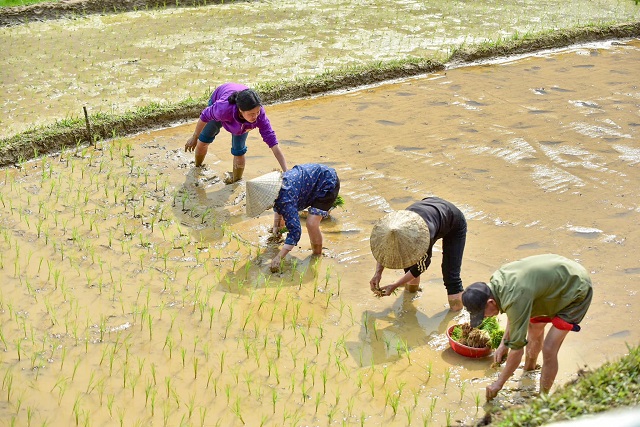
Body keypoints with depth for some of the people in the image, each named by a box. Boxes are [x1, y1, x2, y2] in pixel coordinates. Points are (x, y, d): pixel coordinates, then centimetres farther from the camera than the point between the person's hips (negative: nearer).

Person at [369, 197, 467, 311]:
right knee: (408, 258, 0)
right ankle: (412, 287, 25)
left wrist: (395, 285, -22)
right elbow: (383, 248, -8)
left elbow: (422, 266, -27)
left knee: (450, 274, -16)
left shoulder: (424, 234, -45)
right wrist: (378, 273, -20)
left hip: (454, 225, -5)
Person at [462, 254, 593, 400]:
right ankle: (529, 368, 50)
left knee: (549, 350, -13)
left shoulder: (515, 300, -36)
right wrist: (504, 342, 3)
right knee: (534, 328, 24)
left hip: (576, 292, -9)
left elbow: (517, 349, -26)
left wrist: (498, 383, -15)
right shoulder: (496, 280, -11)